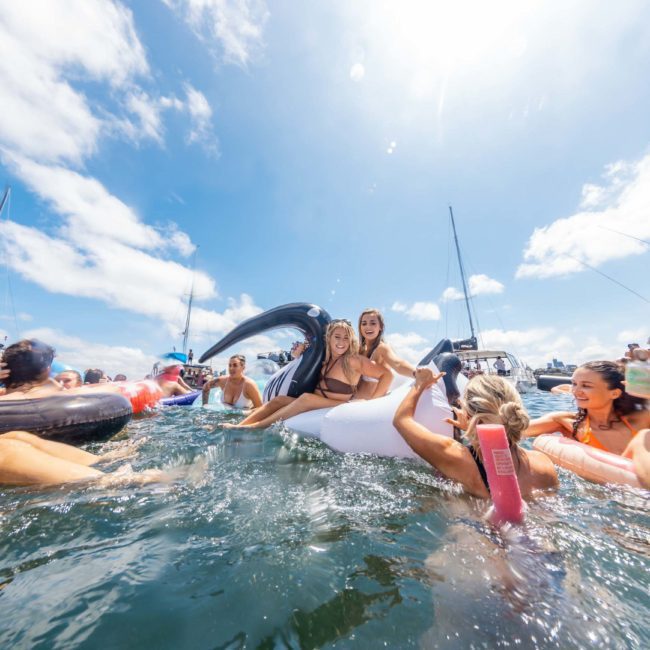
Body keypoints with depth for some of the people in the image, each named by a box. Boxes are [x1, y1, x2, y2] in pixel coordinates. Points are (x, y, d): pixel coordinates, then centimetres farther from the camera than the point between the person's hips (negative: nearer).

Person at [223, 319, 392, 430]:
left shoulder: (354, 360, -13)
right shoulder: (326, 358, 6)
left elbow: (387, 375, -15)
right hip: (313, 406, 7)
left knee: (307, 397, -32)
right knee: (279, 399, -8)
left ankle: (256, 427, -29)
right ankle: (239, 426, -15)